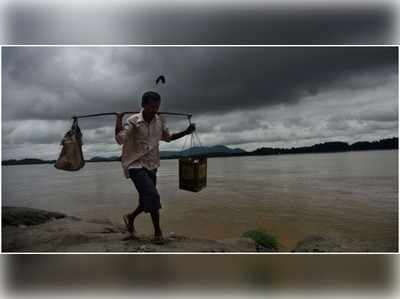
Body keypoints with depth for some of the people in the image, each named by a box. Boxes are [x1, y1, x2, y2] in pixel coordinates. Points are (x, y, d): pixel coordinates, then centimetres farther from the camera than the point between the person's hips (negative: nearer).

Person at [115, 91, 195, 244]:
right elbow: (120, 139, -22)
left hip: (152, 165, 6)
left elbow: (167, 137, 16)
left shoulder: (160, 122, 1)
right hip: (136, 164, -6)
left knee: (147, 199, 11)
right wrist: (118, 120, -29)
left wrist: (186, 132, 6)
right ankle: (157, 231, 2)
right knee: (152, 195, -16)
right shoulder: (133, 121, -14)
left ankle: (130, 218, 39)